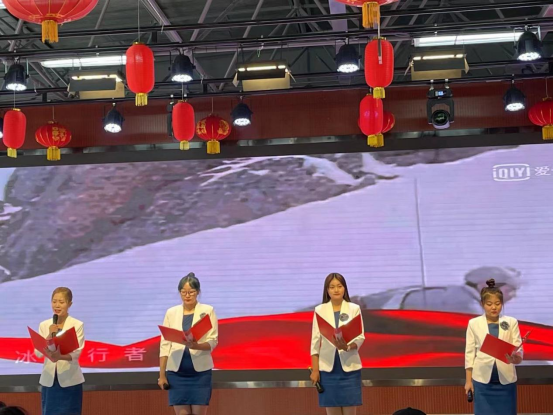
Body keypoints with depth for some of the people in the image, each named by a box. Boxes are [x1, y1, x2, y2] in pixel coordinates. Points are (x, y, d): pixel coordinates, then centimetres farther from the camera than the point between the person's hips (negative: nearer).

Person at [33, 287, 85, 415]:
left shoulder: (77, 325, -3)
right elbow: (38, 353, -1)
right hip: (49, 379, 3)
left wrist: (60, 356, -31)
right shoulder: (44, 325, 6)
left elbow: (76, 353, -12)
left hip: (70, 380, -3)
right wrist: (50, 335, -14)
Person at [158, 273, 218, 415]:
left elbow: (213, 341, -4)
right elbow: (165, 345, 6)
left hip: (200, 370, -1)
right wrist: (162, 374, 2)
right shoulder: (171, 312, 8)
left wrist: (197, 345, -25)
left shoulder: (208, 311, 2)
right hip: (176, 371, 1)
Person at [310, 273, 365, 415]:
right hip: (328, 367, 1)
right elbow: (315, 341, 4)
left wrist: (347, 347, -23)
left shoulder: (354, 309, 2)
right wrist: (314, 369, -1)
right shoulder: (320, 310, 4)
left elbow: (360, 337, -2)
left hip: (349, 367, 0)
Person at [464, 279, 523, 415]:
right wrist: (468, 380, 2)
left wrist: (516, 357, -28)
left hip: (506, 380, 0)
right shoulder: (474, 323, 1)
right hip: (482, 379, 0)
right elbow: (470, 352, 4)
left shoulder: (511, 322, 1)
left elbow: (518, 349, -4)